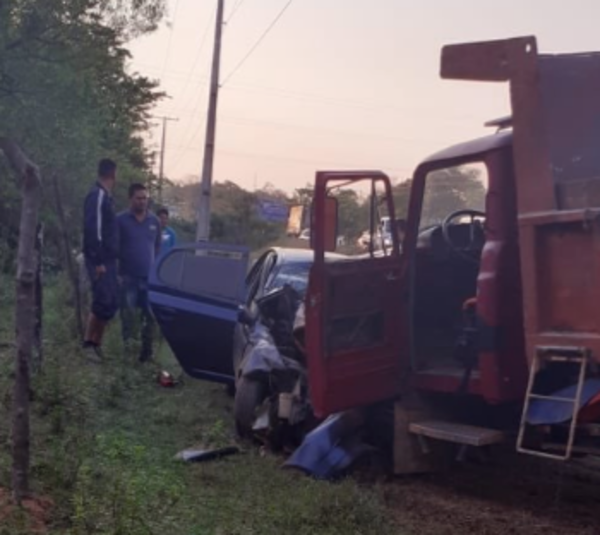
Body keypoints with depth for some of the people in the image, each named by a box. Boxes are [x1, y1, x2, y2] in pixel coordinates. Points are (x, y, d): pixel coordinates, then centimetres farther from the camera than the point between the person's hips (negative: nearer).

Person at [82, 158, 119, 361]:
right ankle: (88, 343, -1)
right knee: (103, 302, -11)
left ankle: (97, 344, 15)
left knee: (111, 303, 9)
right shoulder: (97, 195, -14)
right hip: (99, 260, -10)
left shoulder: (105, 196, 17)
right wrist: (97, 261, -23)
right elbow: (92, 230, -21)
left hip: (107, 259, 10)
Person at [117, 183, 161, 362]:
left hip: (150, 277, 3)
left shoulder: (154, 221, 9)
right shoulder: (121, 220, -2)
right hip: (128, 277, -3)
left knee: (150, 317, 3)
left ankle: (146, 350, 14)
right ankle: (126, 346, 8)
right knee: (128, 315, -2)